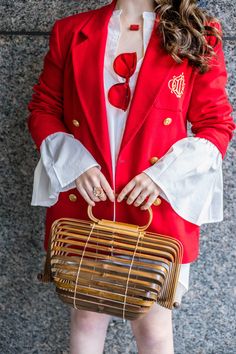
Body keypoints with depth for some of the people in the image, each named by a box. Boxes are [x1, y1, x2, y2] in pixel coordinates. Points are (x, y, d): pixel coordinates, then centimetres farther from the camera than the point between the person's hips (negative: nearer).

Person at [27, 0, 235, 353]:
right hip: (82, 205, 2)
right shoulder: (70, 31, 6)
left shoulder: (198, 36, 2)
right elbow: (43, 109, 10)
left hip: (158, 211, -1)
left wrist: (165, 175, -13)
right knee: (87, 317, 15)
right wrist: (75, 164, -8)